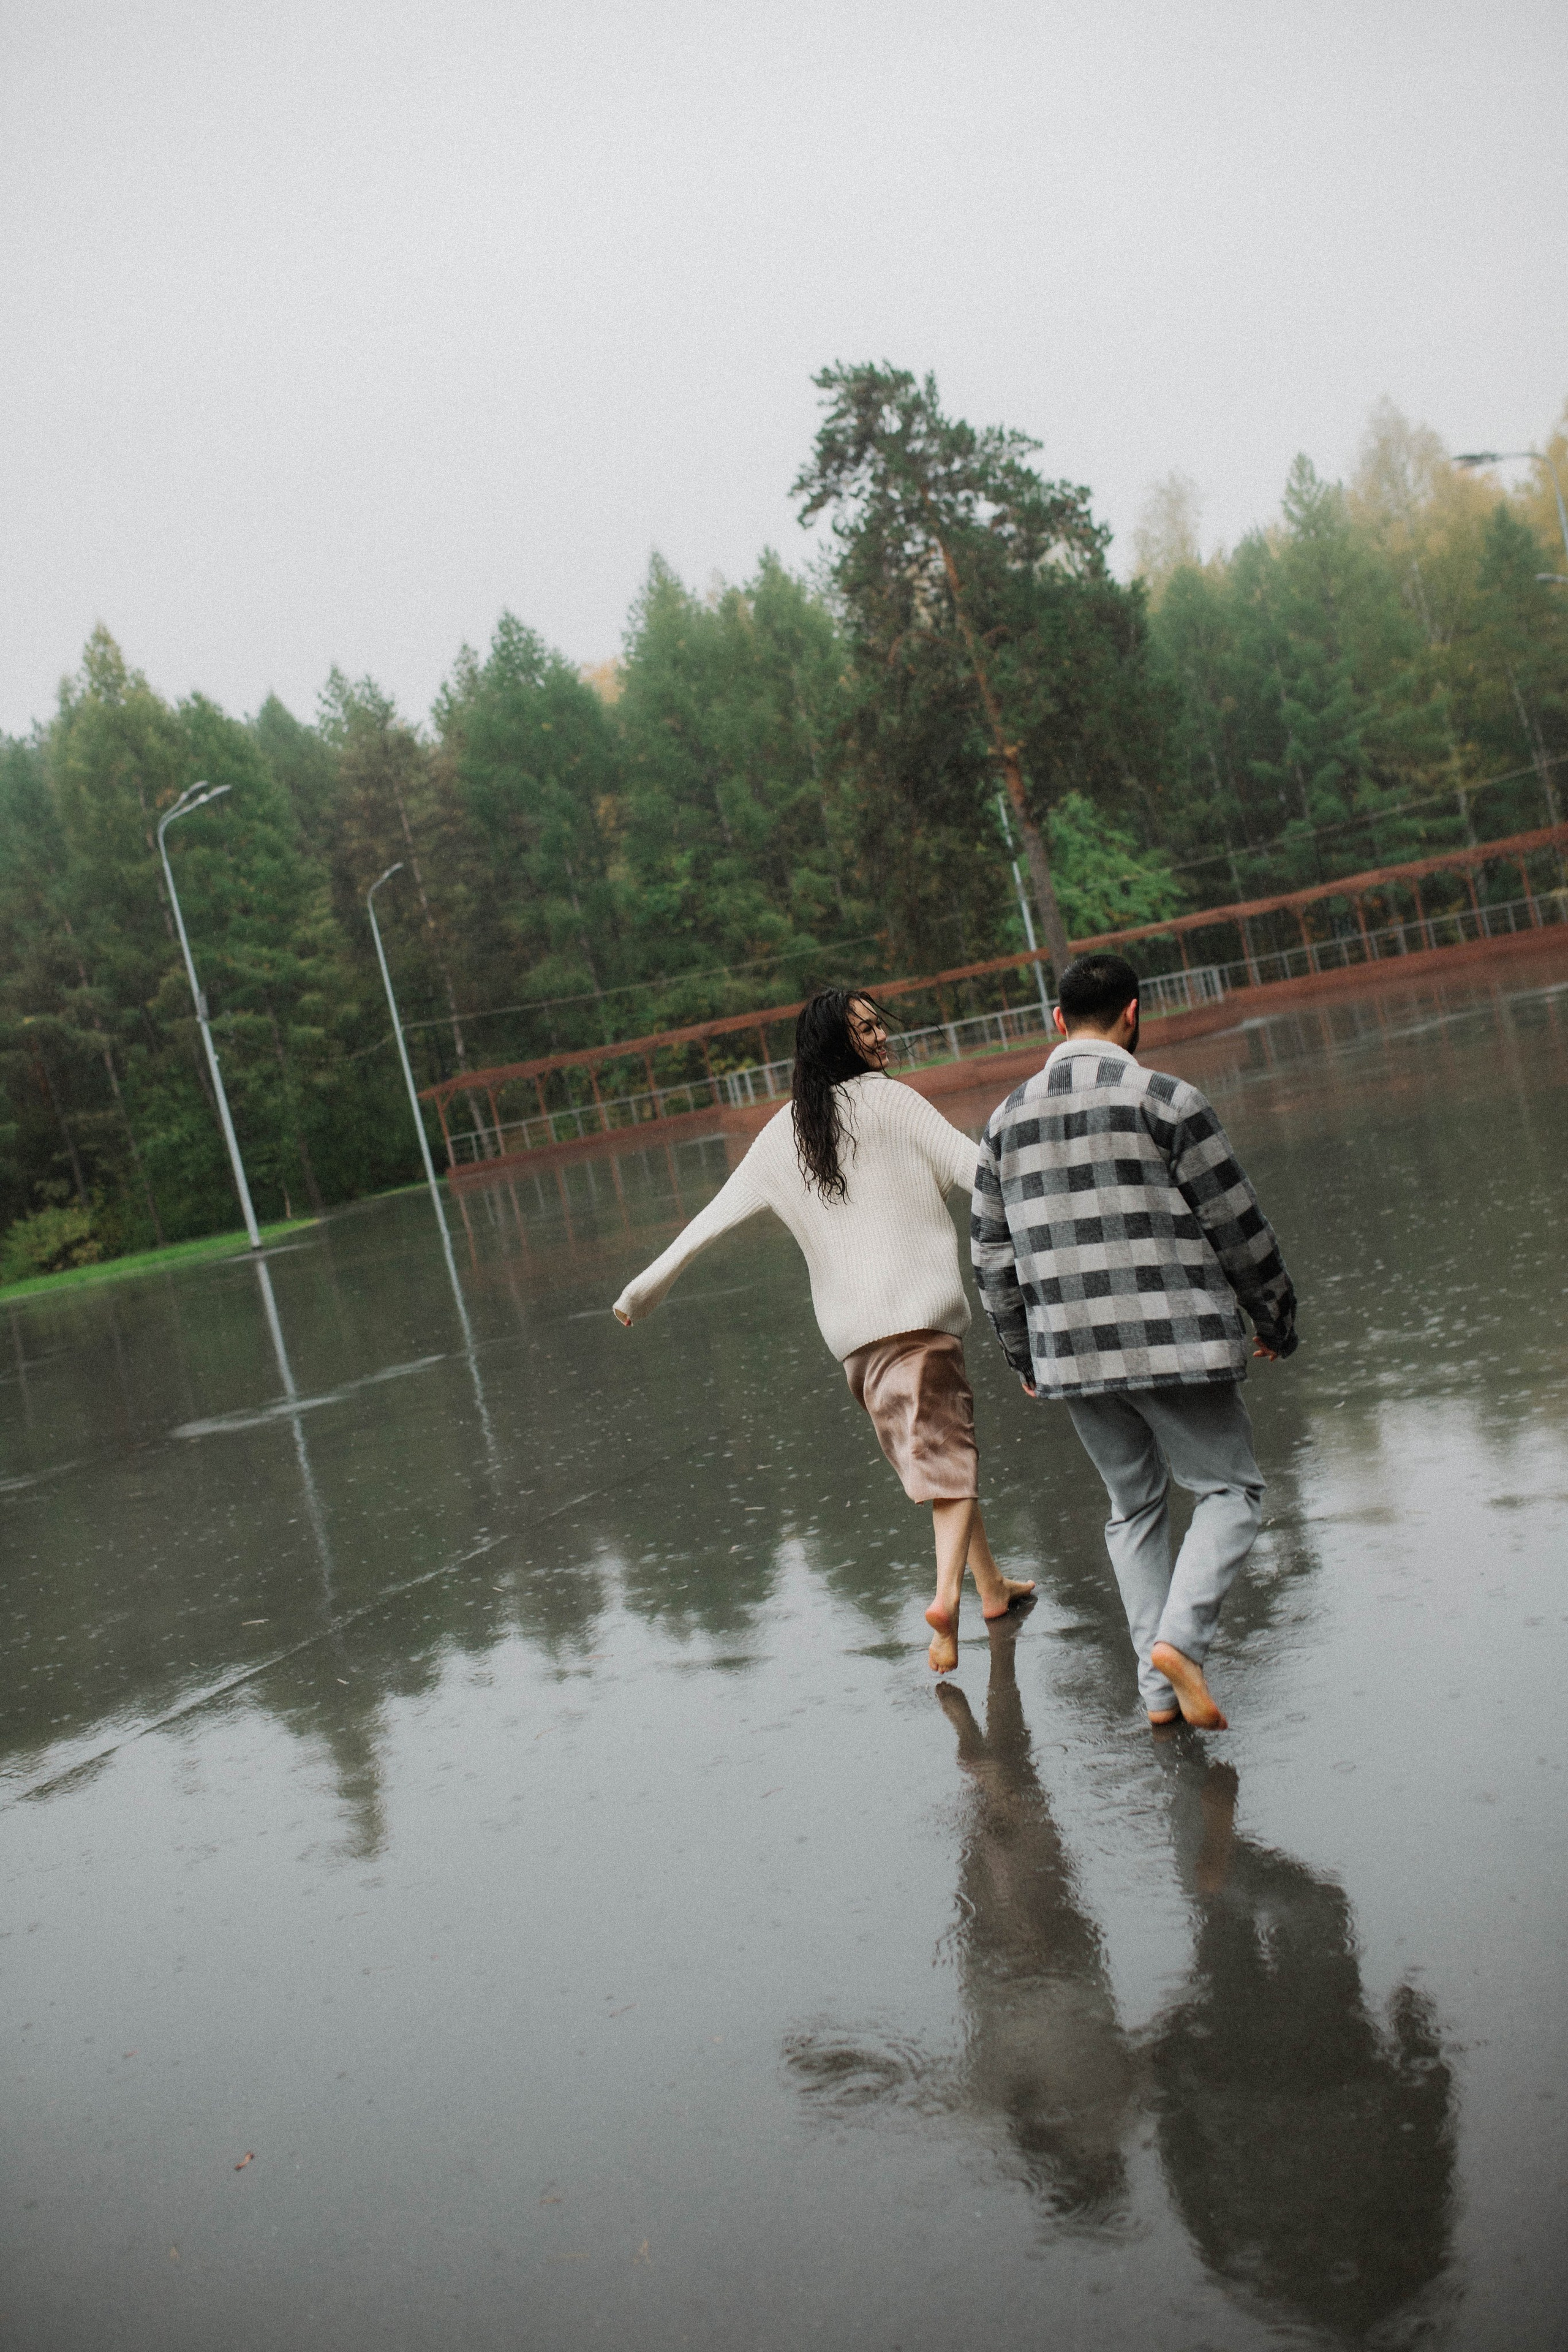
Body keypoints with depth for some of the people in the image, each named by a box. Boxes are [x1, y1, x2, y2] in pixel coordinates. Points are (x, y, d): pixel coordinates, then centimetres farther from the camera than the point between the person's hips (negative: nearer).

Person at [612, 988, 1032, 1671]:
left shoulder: (783, 1134, 13)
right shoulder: (887, 1099, -2)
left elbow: (715, 1215, 16)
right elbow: (972, 1167, -6)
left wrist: (647, 1283, 26)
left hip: (849, 1329, 5)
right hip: (916, 1305, -5)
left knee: (935, 1448, 18)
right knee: (947, 1453, -6)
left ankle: (990, 1585, 26)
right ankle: (946, 1596, -24)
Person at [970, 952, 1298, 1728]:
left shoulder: (1007, 1119, 8)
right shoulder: (1166, 1099, -7)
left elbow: (992, 1256, 11)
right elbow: (1238, 1226, -4)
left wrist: (1022, 1355, 21)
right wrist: (1277, 1319, 10)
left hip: (1071, 1352, 5)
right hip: (1173, 1342, -5)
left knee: (1133, 1507, 18)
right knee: (1230, 1491, 9)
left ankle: (1158, 1688, 14)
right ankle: (1180, 1635, -12)